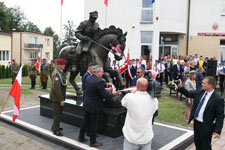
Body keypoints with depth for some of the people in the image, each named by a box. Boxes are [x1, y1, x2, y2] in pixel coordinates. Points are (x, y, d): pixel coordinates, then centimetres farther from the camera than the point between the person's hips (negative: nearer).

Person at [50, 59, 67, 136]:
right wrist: (61, 100, -26)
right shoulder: (57, 73, -23)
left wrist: (63, 95, 20)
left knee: (58, 112, 21)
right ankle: (56, 131, 12)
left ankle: (54, 127, 37)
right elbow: (56, 87, -27)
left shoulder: (60, 71, 8)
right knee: (57, 113, 0)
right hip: (57, 97, -10)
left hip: (60, 95, 10)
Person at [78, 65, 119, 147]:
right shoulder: (99, 81, -26)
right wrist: (113, 93, -6)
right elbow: (105, 96, -23)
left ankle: (81, 137, 36)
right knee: (94, 124, 7)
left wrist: (104, 89, 11)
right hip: (94, 106, -8)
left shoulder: (88, 78, -1)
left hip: (87, 104, 8)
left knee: (85, 121, 21)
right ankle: (93, 142, 22)